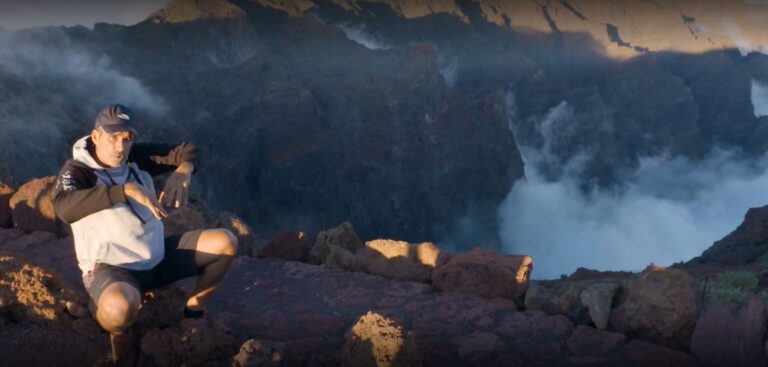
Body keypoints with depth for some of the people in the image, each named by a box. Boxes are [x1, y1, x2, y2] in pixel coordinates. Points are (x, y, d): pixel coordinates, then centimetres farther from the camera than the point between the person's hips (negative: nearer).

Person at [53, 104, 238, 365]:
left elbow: (188, 150, -2)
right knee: (120, 306, -42)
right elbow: (64, 207, -39)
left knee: (226, 242, -5)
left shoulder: (138, 156, -2)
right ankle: (119, 332, -1)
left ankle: (194, 309, 17)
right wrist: (127, 189, -45)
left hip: (156, 257, 6)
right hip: (111, 269, -6)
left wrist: (182, 173, -26)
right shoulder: (76, 171, -18)